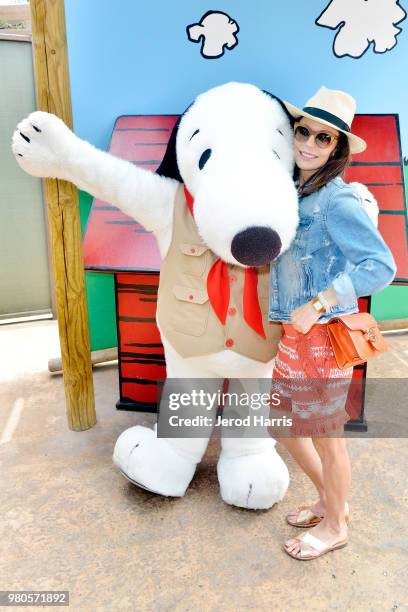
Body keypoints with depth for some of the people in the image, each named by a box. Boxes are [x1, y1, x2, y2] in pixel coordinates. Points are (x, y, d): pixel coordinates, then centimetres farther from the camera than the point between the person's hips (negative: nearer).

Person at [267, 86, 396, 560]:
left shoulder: (336, 200, -16)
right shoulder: (292, 191, 8)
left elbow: (380, 265, -22)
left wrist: (316, 305, -23)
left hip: (323, 334, -8)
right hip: (293, 332, 8)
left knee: (325, 436, 10)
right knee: (285, 426, 20)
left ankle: (335, 526, 37)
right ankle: (330, 501, 44)